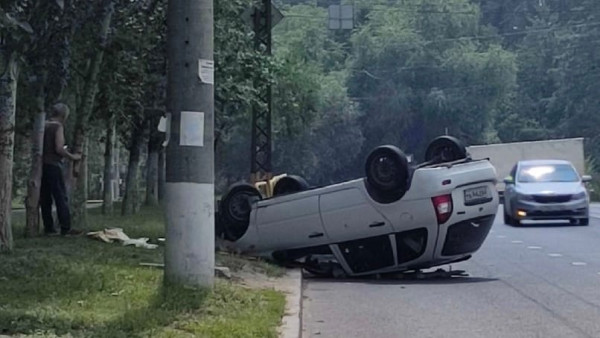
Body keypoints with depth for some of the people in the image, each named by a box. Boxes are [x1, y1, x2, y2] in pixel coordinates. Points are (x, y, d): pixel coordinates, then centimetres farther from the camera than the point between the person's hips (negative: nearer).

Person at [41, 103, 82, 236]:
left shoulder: (44, 126, 12)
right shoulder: (58, 127, -9)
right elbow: (59, 149, -17)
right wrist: (72, 157, -4)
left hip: (42, 165, 7)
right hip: (53, 165, -7)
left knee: (45, 199, 8)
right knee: (61, 197, -4)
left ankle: (49, 228, 8)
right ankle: (65, 228, -6)